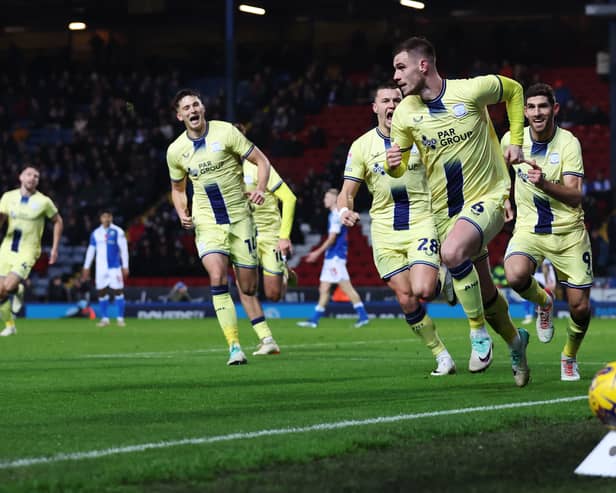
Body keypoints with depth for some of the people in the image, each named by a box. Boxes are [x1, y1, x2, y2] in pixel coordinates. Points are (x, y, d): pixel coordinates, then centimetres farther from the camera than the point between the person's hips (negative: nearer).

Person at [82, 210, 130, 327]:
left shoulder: (117, 232, -2)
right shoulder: (96, 233, 9)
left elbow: (124, 249, -2)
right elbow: (90, 250, 16)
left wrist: (125, 266, -6)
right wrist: (86, 267, 15)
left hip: (114, 267, -4)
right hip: (101, 268, 4)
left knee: (118, 292, -7)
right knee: (101, 292, 3)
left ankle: (120, 318, -1)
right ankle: (105, 318, 11)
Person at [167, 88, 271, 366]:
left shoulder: (226, 132, -7)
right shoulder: (176, 151, 2)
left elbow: (261, 161, -2)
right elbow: (177, 188, 18)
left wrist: (260, 189, -20)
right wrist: (182, 214, -1)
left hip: (239, 219, -1)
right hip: (207, 223, 1)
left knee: (248, 288, 0)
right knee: (218, 277, -22)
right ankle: (234, 347, -20)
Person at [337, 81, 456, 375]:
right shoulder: (362, 146, 2)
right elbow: (347, 191, 2)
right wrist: (345, 210, -21)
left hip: (421, 222, -2)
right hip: (385, 230, 2)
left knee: (422, 290, -20)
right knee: (406, 299, -4)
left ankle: (444, 282, 17)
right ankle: (441, 355, 11)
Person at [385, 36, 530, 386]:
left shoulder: (472, 90, -15)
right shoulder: (405, 114, -5)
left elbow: (514, 90, 6)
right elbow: (400, 169, 5)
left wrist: (516, 142, 2)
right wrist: (393, 164, -19)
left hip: (488, 197, -5)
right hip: (446, 210, 5)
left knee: (453, 252, -33)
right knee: (484, 291, 12)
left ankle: (479, 332, -17)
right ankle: (514, 341, 40)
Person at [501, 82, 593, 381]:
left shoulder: (569, 143, -13)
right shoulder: (512, 139, -3)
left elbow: (575, 196, -25)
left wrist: (544, 184, -40)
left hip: (568, 232, -1)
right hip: (529, 230, 1)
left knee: (580, 307, -2)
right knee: (515, 276, -31)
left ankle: (570, 357, 29)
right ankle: (542, 301, 5)